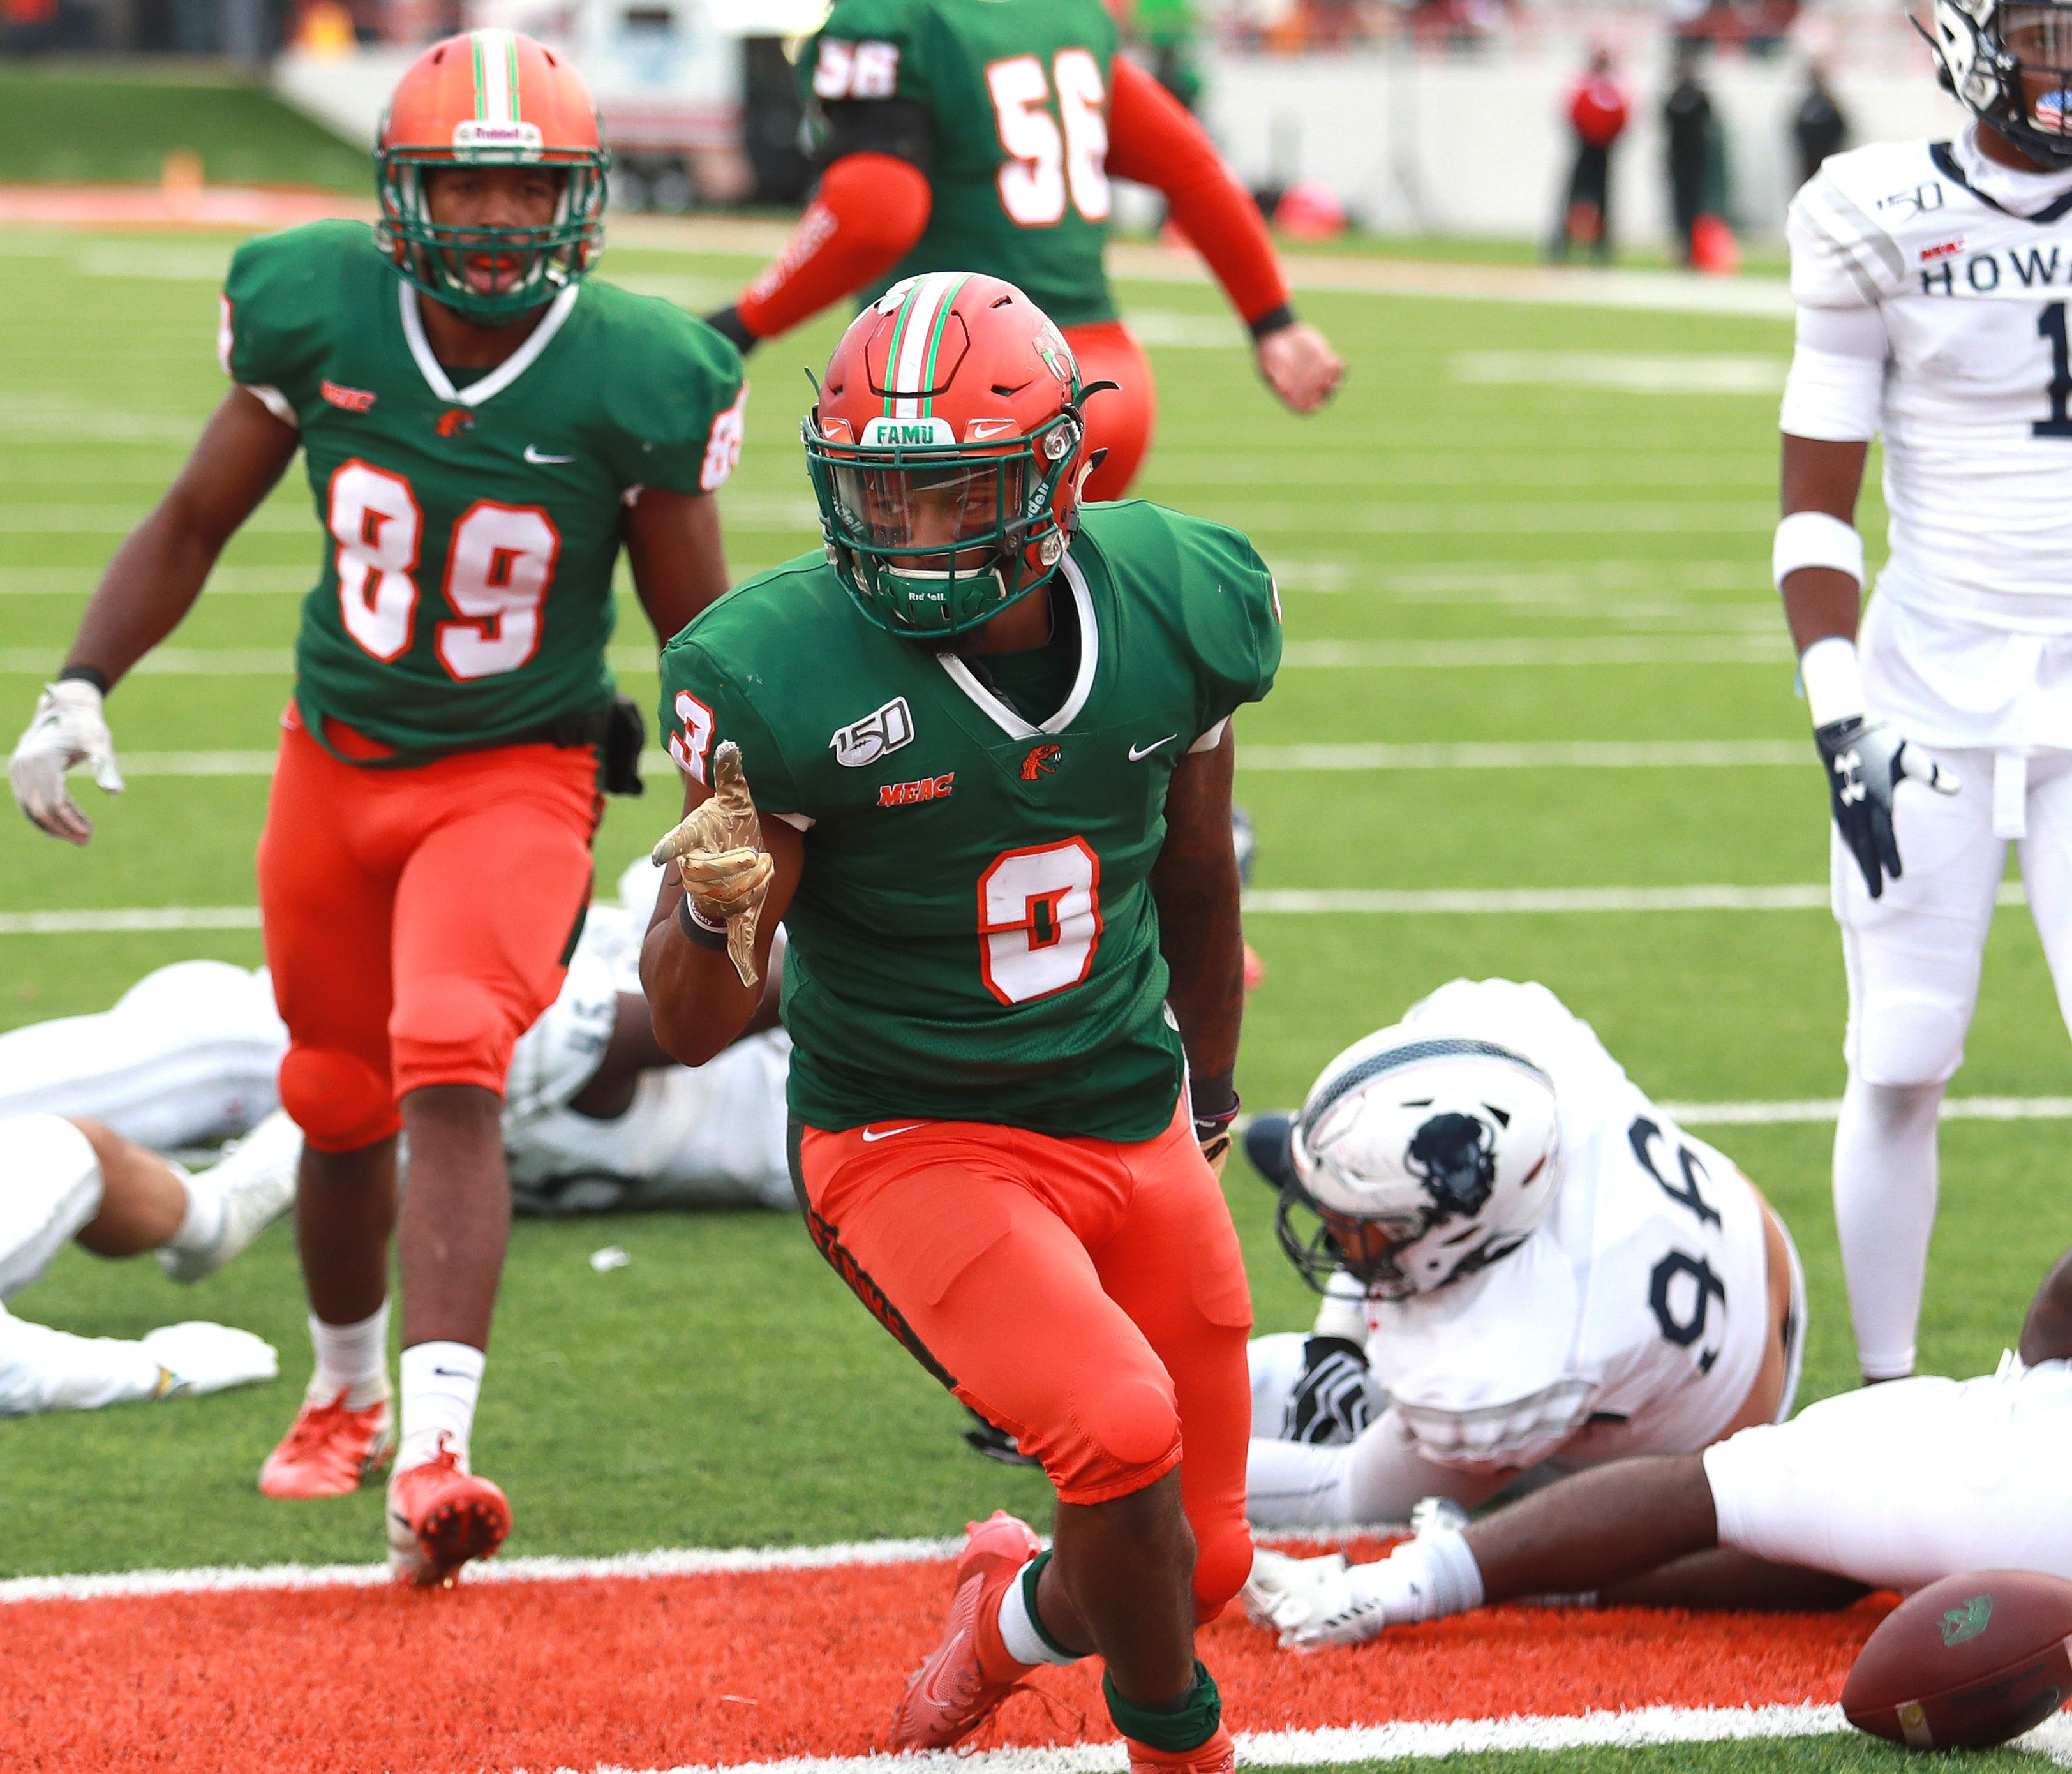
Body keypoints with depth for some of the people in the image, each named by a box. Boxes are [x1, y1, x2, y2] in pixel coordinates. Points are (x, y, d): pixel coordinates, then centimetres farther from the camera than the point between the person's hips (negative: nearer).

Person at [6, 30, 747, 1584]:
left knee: (453, 1076, -25)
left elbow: (702, 633, -3)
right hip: (338, 757, 3)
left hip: (518, 774, -3)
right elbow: (195, 524, 3)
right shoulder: (316, 312, -11)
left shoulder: (635, 378, -15)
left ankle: (432, 1457, -32)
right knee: (341, 1107, 16)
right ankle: (346, 1394, 43)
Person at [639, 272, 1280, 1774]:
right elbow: (696, 1027, -17)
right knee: (1121, 1432, -28)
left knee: (1197, 1563, 8)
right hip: (914, 1141, -5)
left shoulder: (1176, 606, -9)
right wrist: (716, 907, -40)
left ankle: (1010, 1616, 43)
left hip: (1134, 1128, 5)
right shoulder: (787, 682, -22)